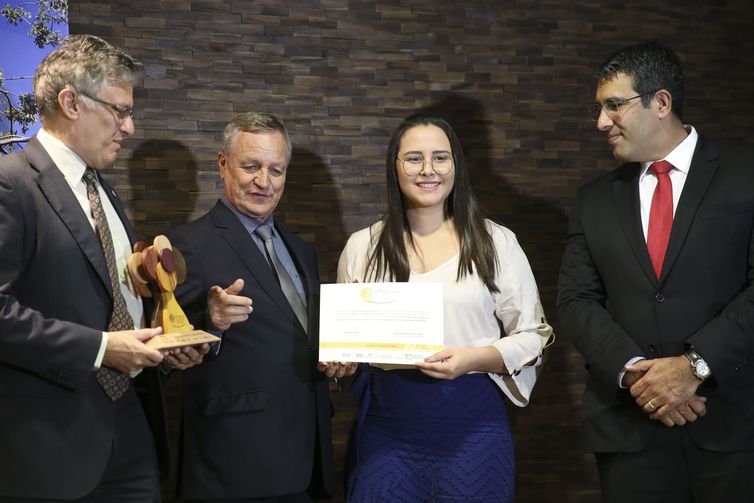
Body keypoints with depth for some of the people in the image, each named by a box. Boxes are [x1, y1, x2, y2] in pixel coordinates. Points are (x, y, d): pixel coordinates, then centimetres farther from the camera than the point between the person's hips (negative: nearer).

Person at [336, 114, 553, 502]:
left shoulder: (497, 242, 3)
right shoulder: (362, 247, 7)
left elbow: (532, 334, 3)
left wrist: (475, 358, -13)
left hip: (472, 427, -1)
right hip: (386, 428, 1)